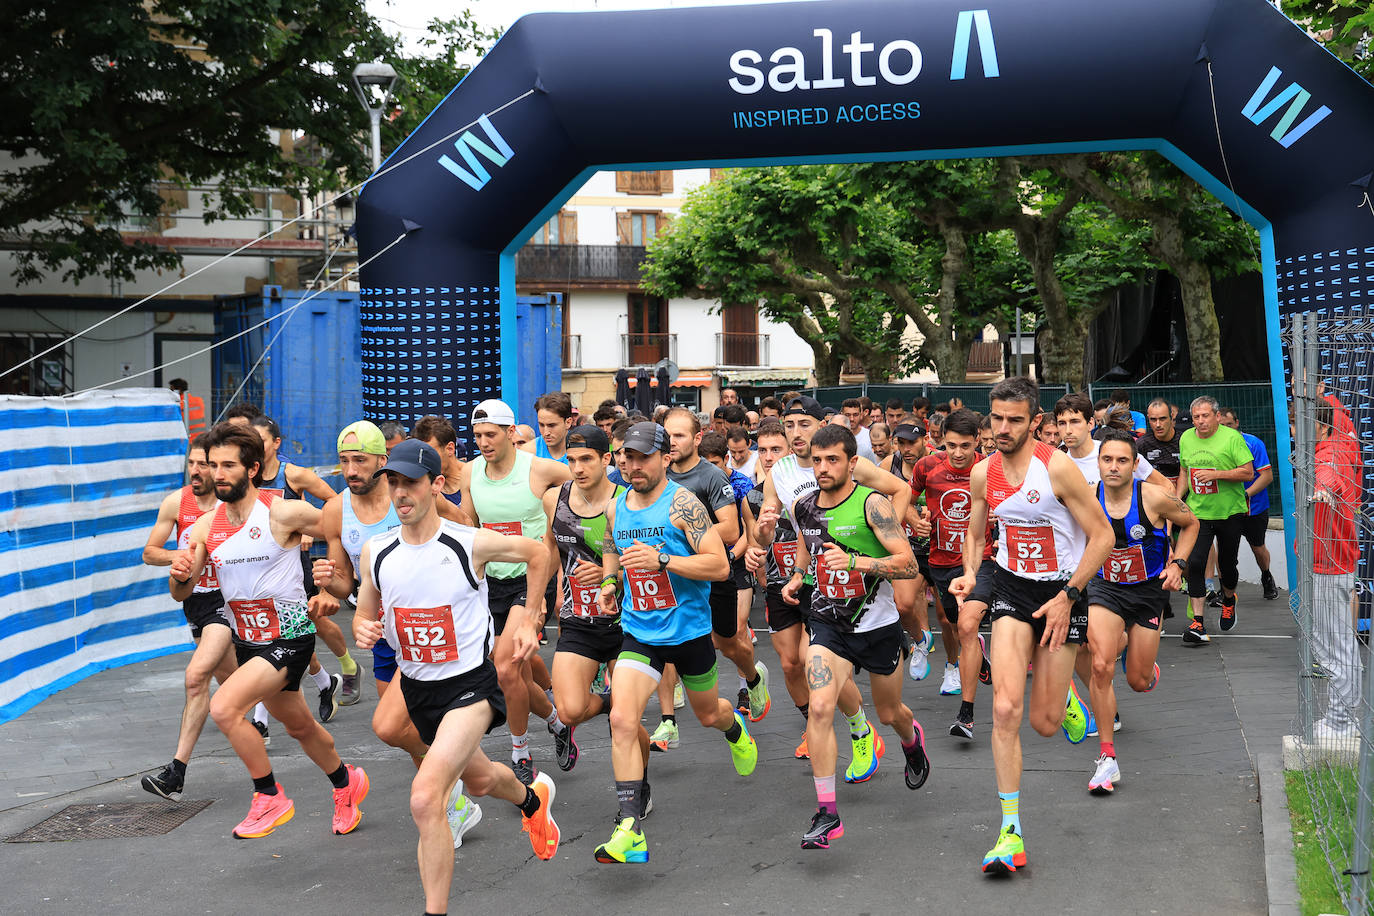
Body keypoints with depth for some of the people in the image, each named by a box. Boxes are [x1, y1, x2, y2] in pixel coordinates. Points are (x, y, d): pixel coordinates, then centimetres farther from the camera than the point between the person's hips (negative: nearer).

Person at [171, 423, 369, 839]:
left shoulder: (284, 513, -19)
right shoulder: (205, 526, -3)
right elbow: (180, 594, 1)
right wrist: (180, 574, -20)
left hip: (289, 638, -6)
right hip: (247, 640, 6)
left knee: (224, 707, -24)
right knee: (300, 727, 23)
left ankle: (270, 798, -5)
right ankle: (346, 783, 49)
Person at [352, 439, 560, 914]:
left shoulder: (471, 543, -17)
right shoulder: (375, 552, -6)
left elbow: (538, 554, 1)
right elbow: (365, 615, 9)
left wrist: (527, 619, 1)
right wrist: (363, 630, -14)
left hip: (471, 683, -6)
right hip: (417, 687, 6)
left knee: (425, 796, -25)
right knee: (479, 779, 28)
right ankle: (533, 798, 63)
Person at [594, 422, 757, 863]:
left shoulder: (682, 503, -15)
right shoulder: (615, 507, 2)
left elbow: (720, 565, -20)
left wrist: (662, 560, -30)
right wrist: (609, 582, 4)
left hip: (689, 630, -3)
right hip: (639, 632, 3)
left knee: (708, 714, 20)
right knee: (622, 719, -18)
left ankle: (736, 728, 61)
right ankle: (630, 831, -15)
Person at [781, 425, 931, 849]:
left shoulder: (872, 504, -16)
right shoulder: (803, 507, 0)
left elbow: (909, 565, -21)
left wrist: (855, 561, -32)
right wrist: (796, 578, 4)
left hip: (878, 626, -2)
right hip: (828, 623, 3)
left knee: (889, 713, 17)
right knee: (819, 707, -19)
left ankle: (912, 739, 56)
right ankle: (826, 813, -13)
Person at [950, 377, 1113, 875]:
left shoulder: (1057, 467, -16)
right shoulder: (983, 474, -1)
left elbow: (1102, 536, -12)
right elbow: (975, 534, 15)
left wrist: (1067, 597, -16)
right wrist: (969, 574, -5)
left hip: (1062, 590, -3)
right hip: (1012, 589, 3)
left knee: (1045, 722, 2)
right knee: (1006, 709, -15)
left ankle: (1063, 693, 43)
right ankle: (1010, 833, -8)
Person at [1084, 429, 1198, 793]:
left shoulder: (1155, 497, -18)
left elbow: (1190, 524, 2)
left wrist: (1177, 564, -8)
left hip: (1149, 589, 0)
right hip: (1105, 587, 0)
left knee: (1139, 682, 7)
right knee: (1101, 666, -21)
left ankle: (1148, 663, 49)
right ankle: (1107, 759, -11)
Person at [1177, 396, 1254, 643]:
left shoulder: (1232, 437, -10)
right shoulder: (1186, 438, 5)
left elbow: (1248, 473, -12)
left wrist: (1215, 474, -22)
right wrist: (1178, 497, 5)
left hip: (1230, 512, -2)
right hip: (1197, 512, 3)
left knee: (1227, 564, 11)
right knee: (1195, 563, -12)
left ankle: (1228, 600, 44)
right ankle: (1197, 622, -12)